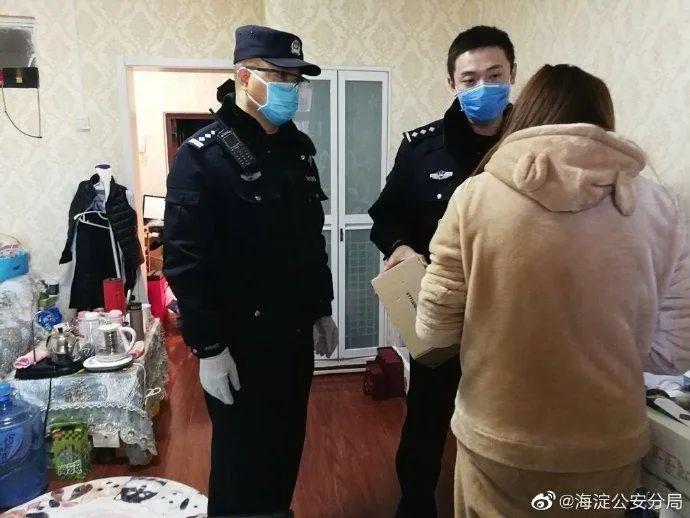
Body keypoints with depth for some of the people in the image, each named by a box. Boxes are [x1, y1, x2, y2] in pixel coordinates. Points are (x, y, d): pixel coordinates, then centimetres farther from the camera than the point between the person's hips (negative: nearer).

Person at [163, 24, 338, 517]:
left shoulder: (298, 148, 8)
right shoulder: (202, 156, -13)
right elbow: (185, 261, -16)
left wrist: (322, 309, 14)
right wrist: (208, 347, -16)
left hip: (295, 334, 7)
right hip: (240, 342, -6)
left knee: (287, 446, 20)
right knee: (243, 457, 11)